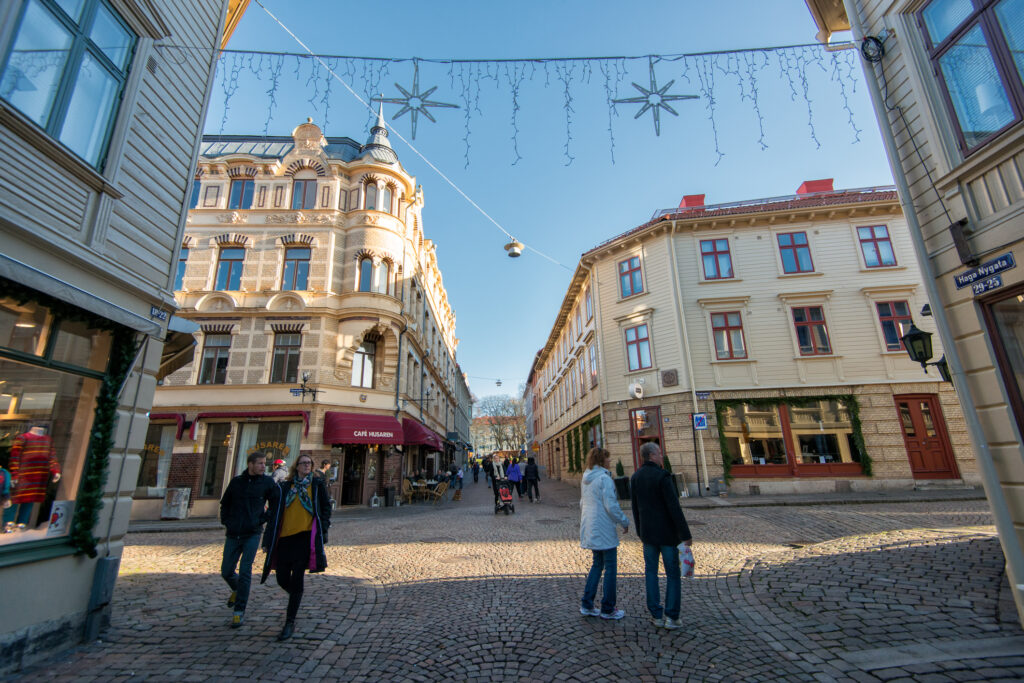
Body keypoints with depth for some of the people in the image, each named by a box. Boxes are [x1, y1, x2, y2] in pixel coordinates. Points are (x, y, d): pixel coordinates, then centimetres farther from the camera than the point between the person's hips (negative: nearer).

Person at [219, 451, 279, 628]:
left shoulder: (268, 483, -4)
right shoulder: (236, 481, 3)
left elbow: (276, 505, 3)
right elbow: (225, 503, 17)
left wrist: (262, 519, -5)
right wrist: (226, 523, 7)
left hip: (252, 535, -3)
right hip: (233, 535, 3)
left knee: (245, 572, -7)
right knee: (226, 572, 12)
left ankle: (239, 612, 6)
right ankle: (237, 589, 44)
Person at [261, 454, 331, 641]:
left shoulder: (317, 485, 4)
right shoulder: (286, 487, 10)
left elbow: (326, 508, 7)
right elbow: (276, 513, 12)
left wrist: (323, 531, -3)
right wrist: (268, 540, 8)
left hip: (305, 536, -3)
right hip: (284, 537, 3)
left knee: (296, 580, -4)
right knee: (282, 579, 7)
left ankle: (290, 623, 9)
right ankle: (294, 598, 40)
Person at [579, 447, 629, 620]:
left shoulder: (585, 479, 9)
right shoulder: (604, 478, -17)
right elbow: (611, 505, -20)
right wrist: (624, 522, -7)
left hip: (589, 528, 8)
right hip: (604, 529, -8)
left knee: (597, 564, 19)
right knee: (610, 567, 6)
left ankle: (586, 605, 20)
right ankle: (607, 609, 16)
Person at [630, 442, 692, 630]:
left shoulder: (635, 477, 2)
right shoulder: (662, 476, -18)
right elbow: (674, 507, -19)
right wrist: (685, 534, -12)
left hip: (648, 532, 5)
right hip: (666, 533, -5)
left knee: (651, 572, 13)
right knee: (673, 574, 9)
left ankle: (657, 615, 20)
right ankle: (671, 616, 12)